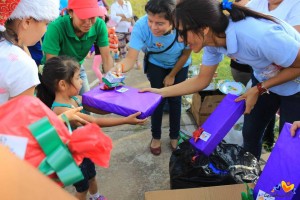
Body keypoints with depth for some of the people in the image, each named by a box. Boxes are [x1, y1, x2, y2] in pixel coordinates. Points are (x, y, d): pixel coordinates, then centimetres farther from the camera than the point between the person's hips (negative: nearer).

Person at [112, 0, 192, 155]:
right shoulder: (141, 26, -39)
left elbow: (186, 54, -18)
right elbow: (131, 58, -39)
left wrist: (172, 75, -8)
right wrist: (118, 68, -62)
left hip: (179, 65, 0)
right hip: (156, 64, 0)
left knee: (175, 100, 2)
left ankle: (174, 137, 25)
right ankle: (156, 137, 22)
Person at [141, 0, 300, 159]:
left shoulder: (258, 36, -40)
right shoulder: (213, 39, -18)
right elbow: (202, 80, -5)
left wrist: (258, 90, -21)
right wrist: (161, 92, -10)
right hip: (263, 80, 6)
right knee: (250, 134, 15)